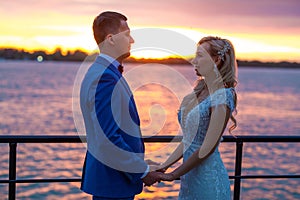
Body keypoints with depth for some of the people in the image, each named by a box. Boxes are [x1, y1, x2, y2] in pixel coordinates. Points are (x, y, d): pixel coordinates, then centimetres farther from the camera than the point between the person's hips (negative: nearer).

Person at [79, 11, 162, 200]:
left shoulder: (100, 72, 11)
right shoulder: (106, 77, -21)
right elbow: (108, 139, -26)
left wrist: (140, 166, 16)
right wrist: (142, 172, -15)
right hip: (112, 183, -10)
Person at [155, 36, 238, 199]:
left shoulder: (222, 97, -16)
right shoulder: (200, 91, 8)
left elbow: (208, 148, -19)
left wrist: (173, 175, -14)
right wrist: (164, 166, 5)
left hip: (208, 178, -7)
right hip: (190, 176, 7)